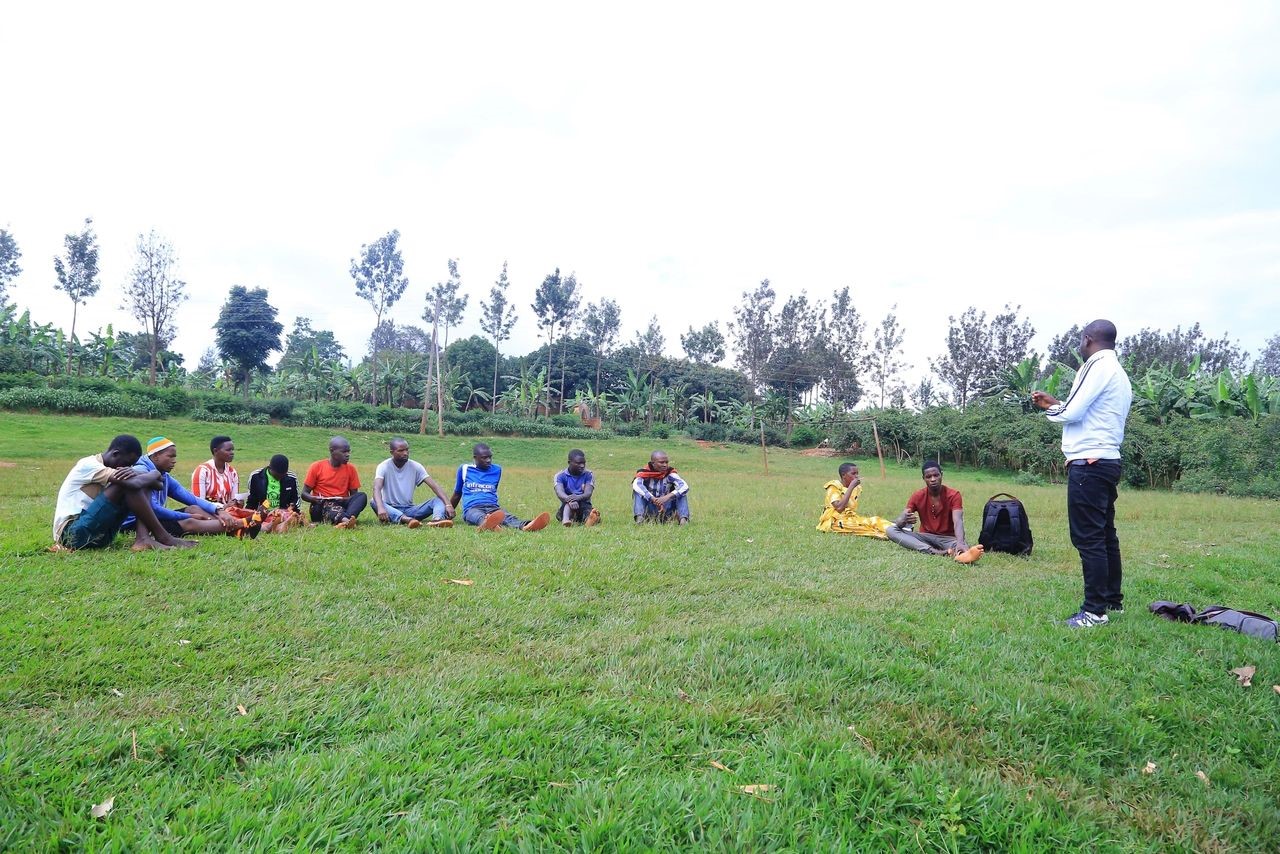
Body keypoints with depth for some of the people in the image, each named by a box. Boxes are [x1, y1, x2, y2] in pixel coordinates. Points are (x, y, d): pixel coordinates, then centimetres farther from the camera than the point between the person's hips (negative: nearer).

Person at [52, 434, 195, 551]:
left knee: (142, 485, -4)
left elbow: (157, 485, 5)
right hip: (72, 533, -8)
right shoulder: (88, 465, -12)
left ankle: (143, 538, -23)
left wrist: (137, 473, -16)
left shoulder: (108, 468, 15)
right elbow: (132, 484, -28)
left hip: (97, 535, 8)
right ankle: (164, 538, -20)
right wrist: (155, 475, -7)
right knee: (128, 484, -22)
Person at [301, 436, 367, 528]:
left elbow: (354, 495, 8)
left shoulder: (350, 469, 7)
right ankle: (345, 520, -69)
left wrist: (345, 500, -16)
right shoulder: (317, 467, 1)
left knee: (362, 496, -25)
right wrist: (313, 499, -22)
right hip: (321, 506, -2)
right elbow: (304, 494, 2)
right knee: (329, 506, -37)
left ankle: (345, 519, -53)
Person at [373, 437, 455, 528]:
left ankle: (437, 519, -54)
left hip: (409, 509, 2)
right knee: (374, 501, -34)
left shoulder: (415, 466, -1)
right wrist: (380, 507, -47)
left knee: (439, 500, -19)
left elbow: (434, 486, -11)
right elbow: (376, 489, -26)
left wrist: (448, 504, -27)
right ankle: (405, 519, -58)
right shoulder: (384, 466, -8)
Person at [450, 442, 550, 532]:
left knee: (507, 517, -35)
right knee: (480, 517, -41)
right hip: (472, 508, -2)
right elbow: (457, 494, 23)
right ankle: (486, 523, -78)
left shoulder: (497, 469, 16)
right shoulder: (465, 469, 11)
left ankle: (525, 525, -68)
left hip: (493, 507, 2)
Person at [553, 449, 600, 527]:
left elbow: (588, 493, -16)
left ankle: (589, 518, -69)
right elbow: (560, 493, -21)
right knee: (570, 500, -33)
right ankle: (566, 519, -64)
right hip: (566, 508, -1)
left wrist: (578, 497, -40)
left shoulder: (588, 475, 1)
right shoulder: (560, 476, -1)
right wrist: (569, 500, -45)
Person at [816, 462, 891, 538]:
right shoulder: (834, 487, -9)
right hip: (834, 521, -7)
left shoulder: (856, 488, 12)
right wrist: (851, 487, -20)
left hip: (851, 519, 7)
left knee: (874, 520, -18)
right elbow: (839, 508, -24)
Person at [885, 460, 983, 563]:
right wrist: (904, 520, -37)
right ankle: (933, 551, -43)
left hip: (947, 539, -2)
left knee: (964, 546, -37)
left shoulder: (953, 495, -10)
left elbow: (958, 521, -27)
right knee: (890, 530, -25)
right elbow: (899, 521, -9)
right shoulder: (917, 496, -3)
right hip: (925, 537, 2)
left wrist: (960, 543, -49)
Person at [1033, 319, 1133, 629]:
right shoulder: (1119, 372, 19)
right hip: (1106, 462, 10)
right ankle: (1113, 600, 26)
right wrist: (1055, 403, 21)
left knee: (1088, 538, -7)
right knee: (1105, 535, 16)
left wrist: (1050, 409, 5)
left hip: (1089, 463, -10)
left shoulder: (1098, 366, -11)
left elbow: (1071, 414, -15)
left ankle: (1095, 611, -3)